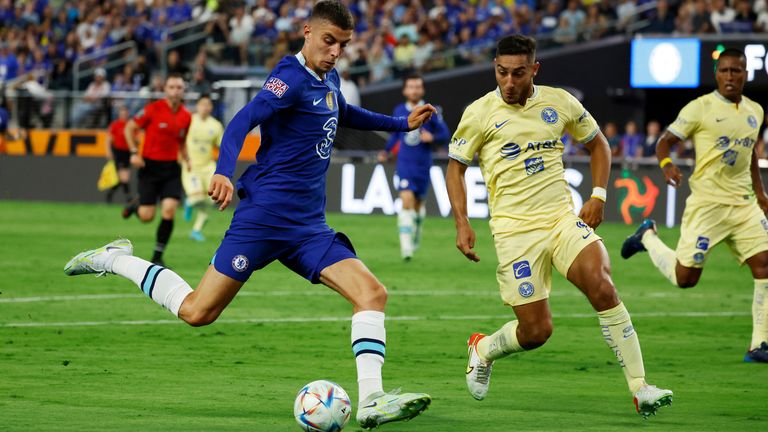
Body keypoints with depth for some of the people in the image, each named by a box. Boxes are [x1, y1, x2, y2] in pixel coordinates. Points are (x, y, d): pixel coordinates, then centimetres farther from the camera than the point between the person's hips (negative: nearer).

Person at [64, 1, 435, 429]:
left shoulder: (329, 79, 14)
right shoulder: (292, 77, -13)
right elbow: (243, 121, -26)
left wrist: (402, 123, 40)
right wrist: (224, 172, -42)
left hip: (309, 226, 8)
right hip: (265, 214, -8)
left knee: (372, 293, -11)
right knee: (198, 311, -4)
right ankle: (115, 259, 17)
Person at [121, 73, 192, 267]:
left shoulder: (186, 116, 3)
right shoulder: (153, 109, -10)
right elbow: (130, 128, 0)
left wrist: (186, 159, 4)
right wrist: (134, 152, -11)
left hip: (171, 168, 3)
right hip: (150, 166, -3)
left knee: (169, 210, -13)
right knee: (147, 216, -5)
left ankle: (157, 256, 2)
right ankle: (135, 206, 35)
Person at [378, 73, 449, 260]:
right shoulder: (399, 111, 3)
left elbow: (445, 134, 0)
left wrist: (432, 138, -20)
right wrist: (387, 151, 9)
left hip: (423, 165, 0)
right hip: (404, 163, 0)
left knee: (418, 203, 13)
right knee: (406, 201, -16)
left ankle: (417, 228, 47)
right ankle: (406, 246, -19)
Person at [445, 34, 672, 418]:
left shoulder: (559, 102, 4)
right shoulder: (480, 113, -3)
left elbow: (597, 143, 19)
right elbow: (455, 166, 7)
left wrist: (598, 195, 6)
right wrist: (462, 224, -3)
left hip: (563, 217, 2)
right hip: (515, 229, -2)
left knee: (602, 288, -23)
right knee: (536, 331, -6)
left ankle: (640, 389, -19)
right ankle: (482, 350, 30)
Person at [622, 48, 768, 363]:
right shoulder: (700, 108, -7)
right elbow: (665, 142, -4)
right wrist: (666, 165, -25)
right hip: (707, 203, -5)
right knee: (685, 278, -3)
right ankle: (648, 237, 27)